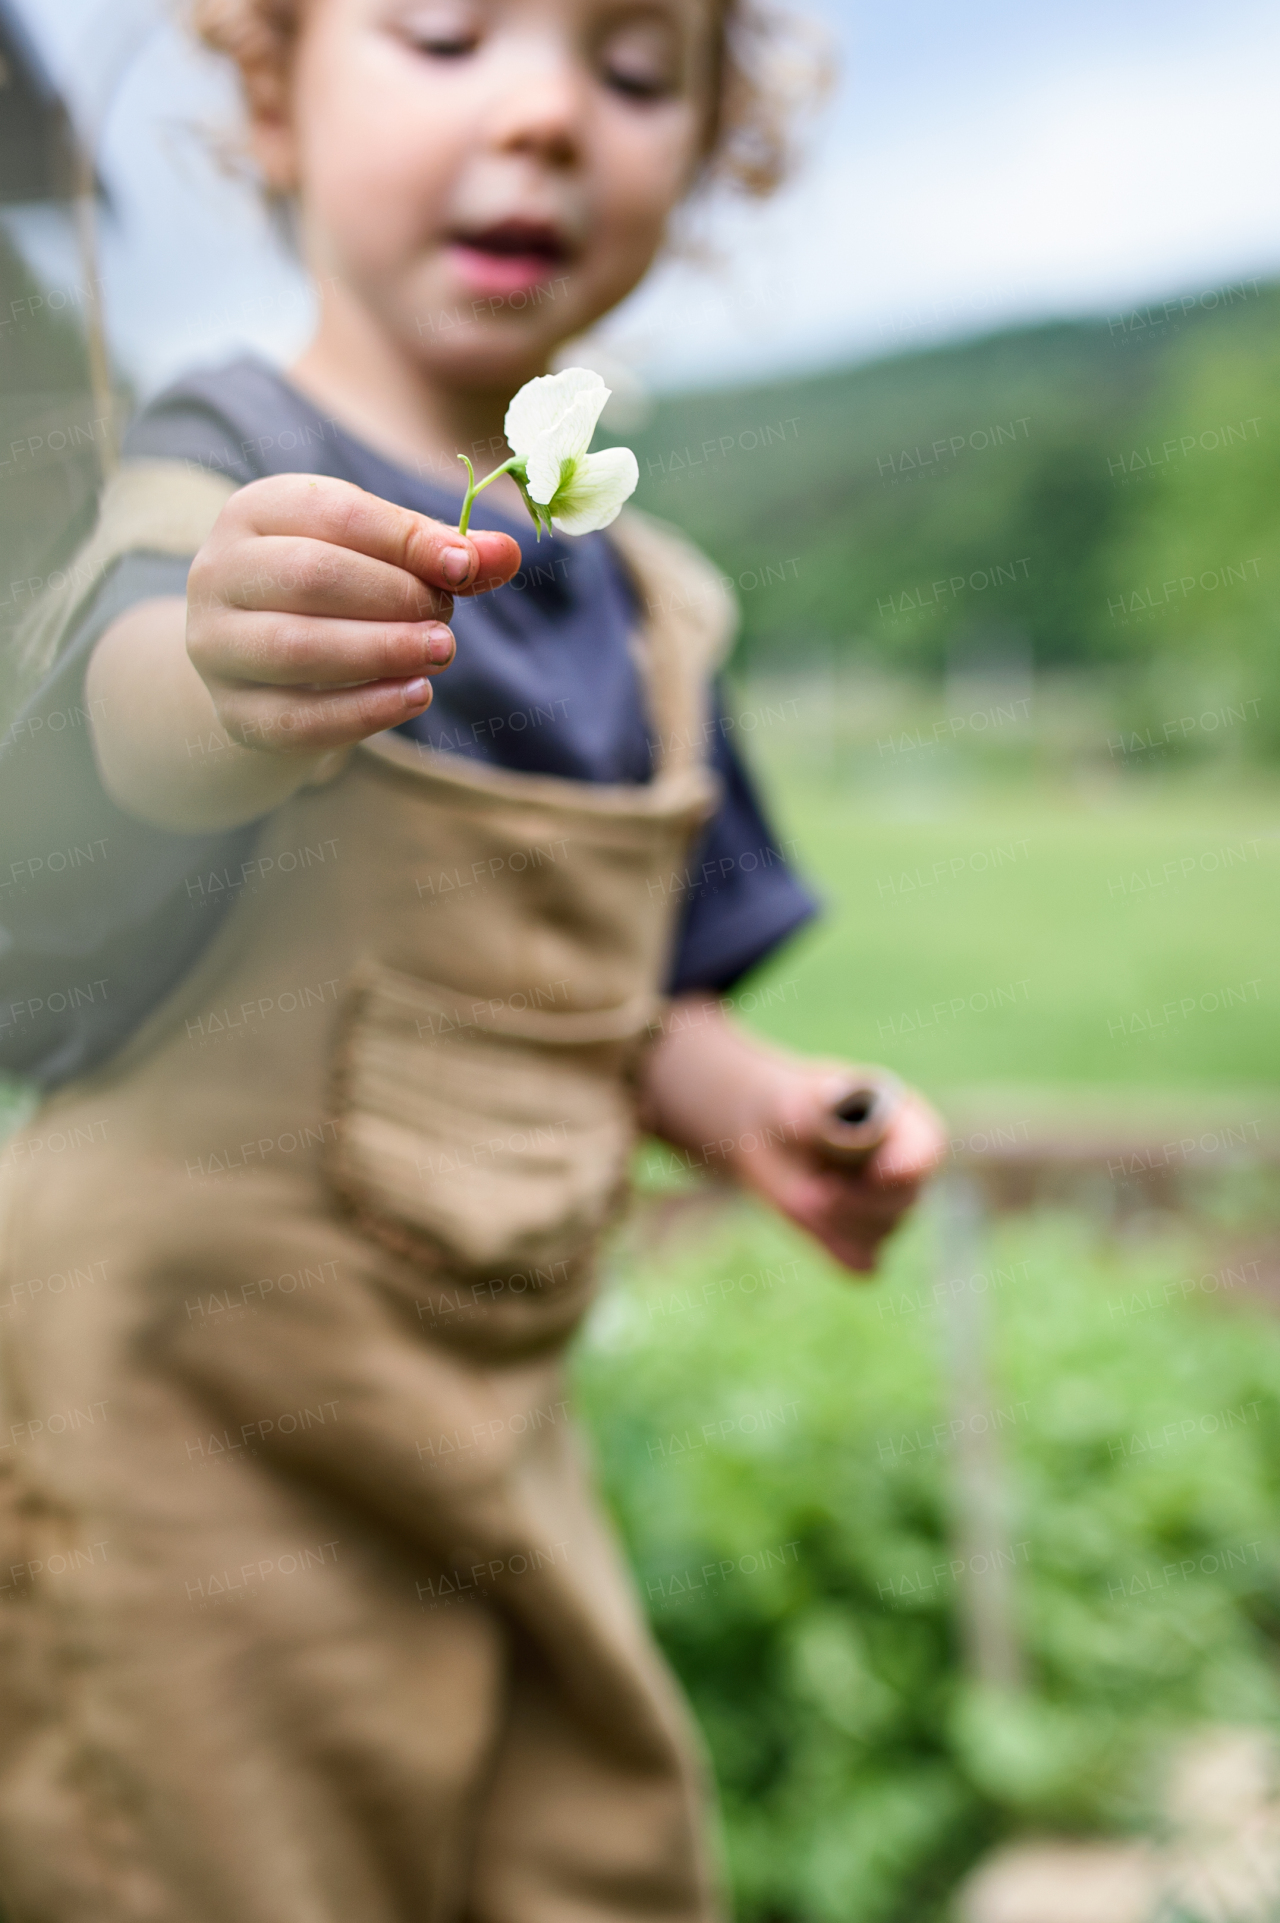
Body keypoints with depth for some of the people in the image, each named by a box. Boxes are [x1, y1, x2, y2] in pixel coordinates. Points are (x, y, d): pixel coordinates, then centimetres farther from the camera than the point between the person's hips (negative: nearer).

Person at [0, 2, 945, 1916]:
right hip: (198, 1385, -6)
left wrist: (743, 1101, -2)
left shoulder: (643, 600, 7)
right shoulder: (234, 456, -11)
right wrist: (224, 686, -56)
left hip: (493, 1401, 6)